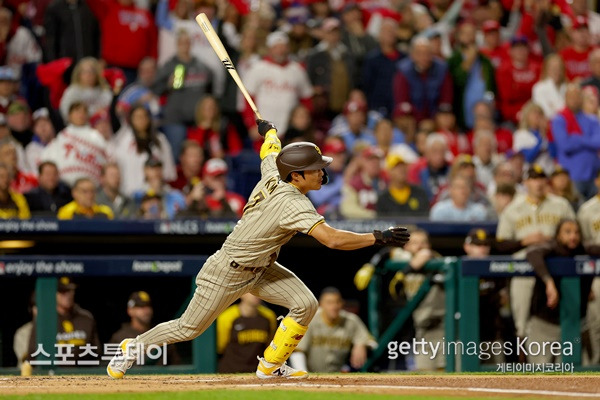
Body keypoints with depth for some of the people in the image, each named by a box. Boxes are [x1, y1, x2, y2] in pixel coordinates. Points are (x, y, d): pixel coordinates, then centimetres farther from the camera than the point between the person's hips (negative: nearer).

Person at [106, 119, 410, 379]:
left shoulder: (272, 173, -9)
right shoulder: (293, 204, -33)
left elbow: (270, 148, 15)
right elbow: (332, 239, -43)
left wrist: (268, 130, 37)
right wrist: (378, 238, -40)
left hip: (261, 268, 9)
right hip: (228, 273, -9)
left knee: (305, 304, -6)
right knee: (189, 328, 7)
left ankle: (270, 365, 9)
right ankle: (134, 347, 30)